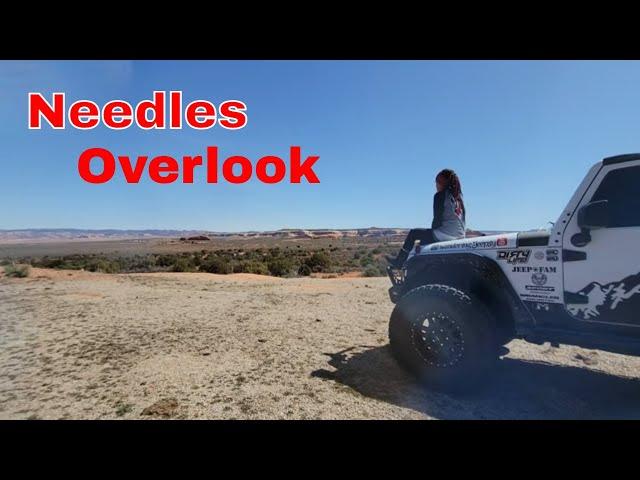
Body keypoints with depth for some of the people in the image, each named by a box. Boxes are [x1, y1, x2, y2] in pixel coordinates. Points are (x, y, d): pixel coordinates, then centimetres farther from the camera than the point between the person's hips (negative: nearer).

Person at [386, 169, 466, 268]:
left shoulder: (440, 195, -8)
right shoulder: (458, 196, 13)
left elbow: (438, 218, -11)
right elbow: (462, 217, 16)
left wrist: (433, 230, 8)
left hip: (445, 234, -8)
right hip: (460, 235, 8)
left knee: (413, 233, 10)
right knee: (425, 235, 30)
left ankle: (399, 262, 16)